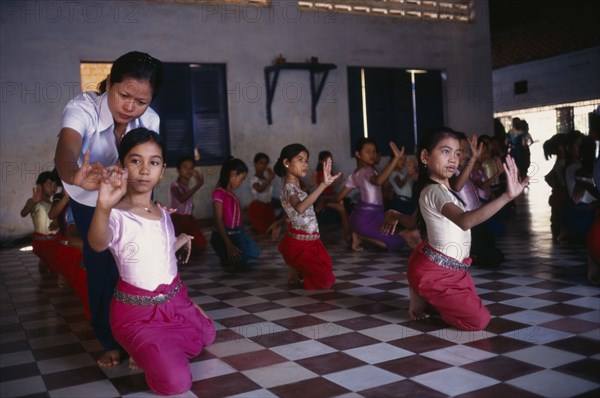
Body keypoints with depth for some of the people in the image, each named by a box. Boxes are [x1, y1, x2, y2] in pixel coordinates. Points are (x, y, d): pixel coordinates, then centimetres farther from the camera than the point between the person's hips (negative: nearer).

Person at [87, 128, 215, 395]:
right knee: (176, 382, -20)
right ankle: (142, 352, 9)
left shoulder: (163, 214, 0)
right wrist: (104, 206, -69)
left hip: (175, 300, 8)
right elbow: (98, 244, -50)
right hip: (137, 312, -7)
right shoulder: (117, 216, -25)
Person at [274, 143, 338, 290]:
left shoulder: (295, 187, 11)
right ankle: (295, 276, 3)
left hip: (311, 242, 10)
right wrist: (323, 184, -54)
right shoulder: (289, 188, -21)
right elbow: (300, 208, -47)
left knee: (327, 279, 19)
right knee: (326, 281, -11)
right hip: (299, 245, -10)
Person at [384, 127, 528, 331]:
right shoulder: (434, 191, -27)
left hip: (450, 267, 10)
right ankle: (422, 297, 3)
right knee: (479, 320, -7)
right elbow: (465, 221, -46)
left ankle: (425, 295, 18)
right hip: (434, 272, -10)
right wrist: (507, 196, -51)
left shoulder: (443, 187, 6)